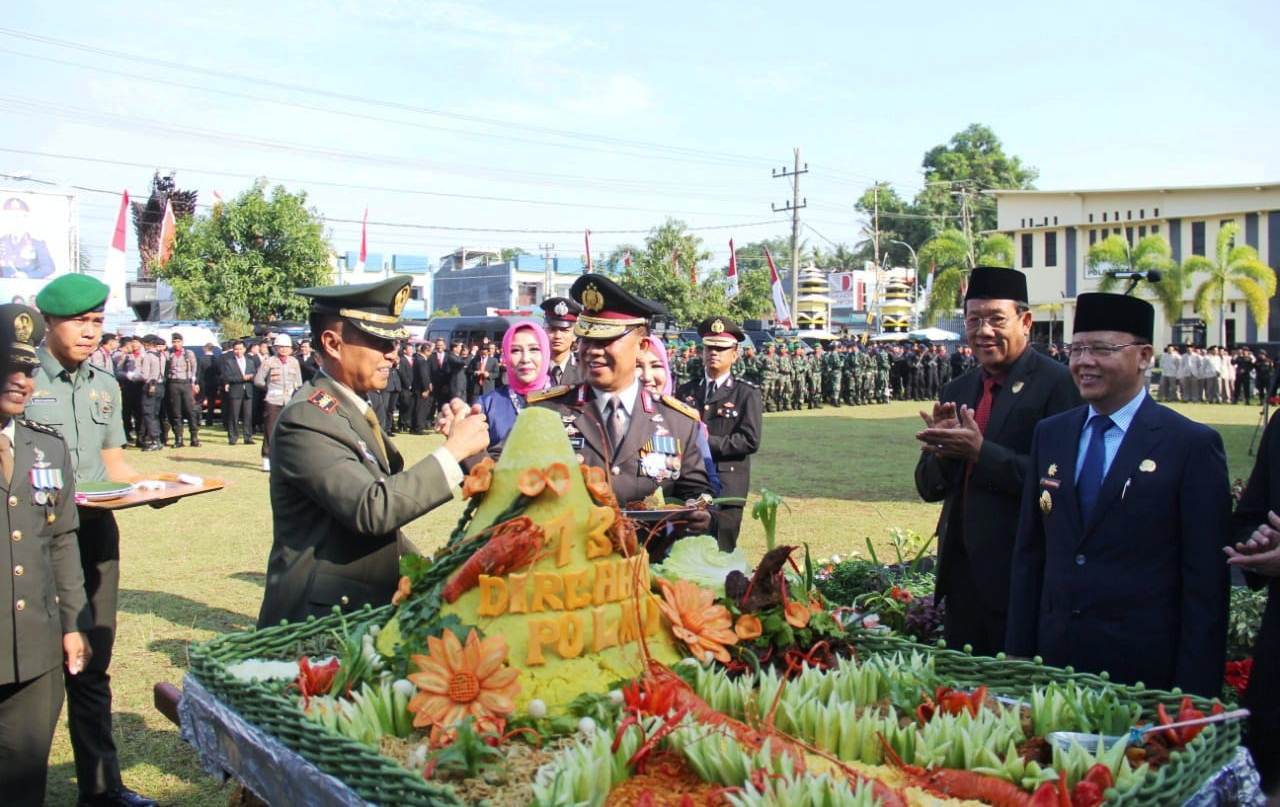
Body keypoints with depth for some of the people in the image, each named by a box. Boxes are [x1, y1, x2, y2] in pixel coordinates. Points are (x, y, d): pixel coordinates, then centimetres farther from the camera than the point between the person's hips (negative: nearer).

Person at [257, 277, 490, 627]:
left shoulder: (351, 408, 10)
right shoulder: (306, 420, -20)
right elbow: (371, 509, -30)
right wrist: (454, 449, -26)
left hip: (365, 605, 9)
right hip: (318, 619, -9)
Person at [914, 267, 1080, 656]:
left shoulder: (1058, 383, -11)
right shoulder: (956, 391, 11)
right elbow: (929, 488, 11)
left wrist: (980, 452, -22)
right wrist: (944, 448, -9)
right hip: (961, 573, 7)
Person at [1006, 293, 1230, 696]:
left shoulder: (1193, 444, -8)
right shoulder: (1049, 434, 7)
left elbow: (1206, 582, -9)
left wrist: (1194, 692, -10)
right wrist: (1018, 654, 6)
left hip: (1145, 668, -4)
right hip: (1054, 662, 4)